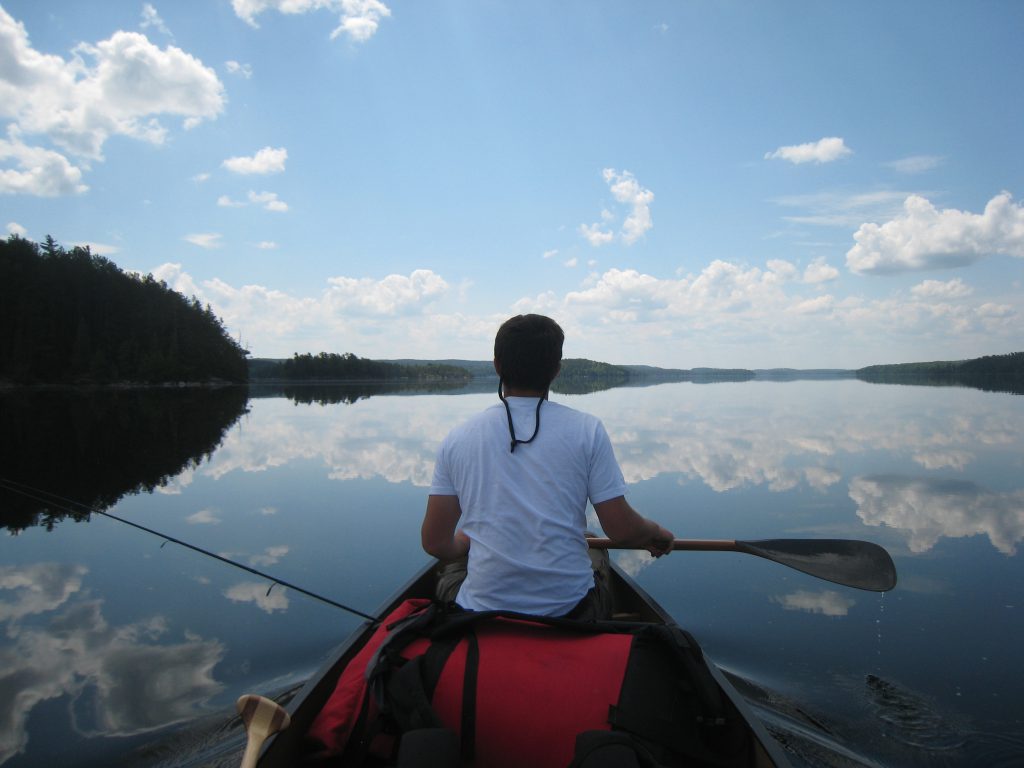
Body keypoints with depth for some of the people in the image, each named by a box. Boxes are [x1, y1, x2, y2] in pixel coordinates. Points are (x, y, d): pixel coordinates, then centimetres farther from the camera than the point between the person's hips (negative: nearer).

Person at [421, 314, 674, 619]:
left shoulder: (456, 439, -4)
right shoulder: (587, 430, -7)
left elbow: (435, 543, -1)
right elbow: (621, 530, -7)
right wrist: (657, 533, 15)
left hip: (479, 612, 1)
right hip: (570, 612, 0)